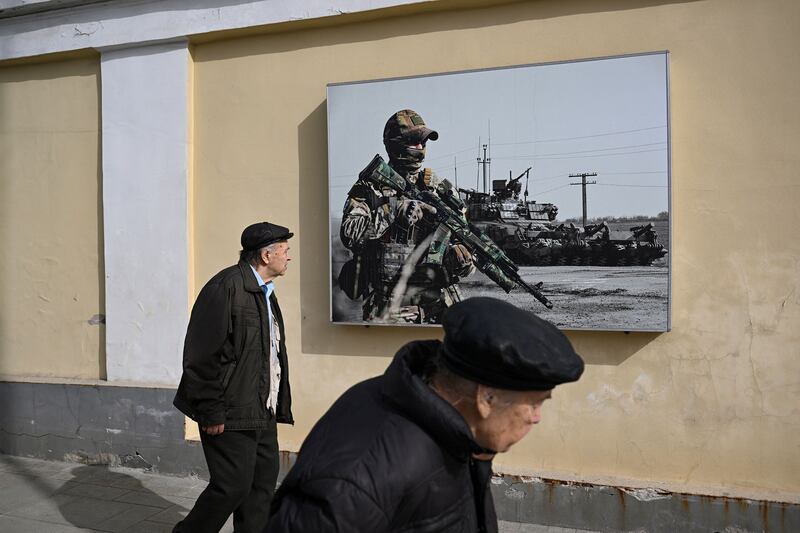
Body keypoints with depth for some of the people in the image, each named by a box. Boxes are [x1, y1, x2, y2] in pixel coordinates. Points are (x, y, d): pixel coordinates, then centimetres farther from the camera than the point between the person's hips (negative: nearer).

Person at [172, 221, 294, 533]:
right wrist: (211, 412, -18)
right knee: (233, 486, -1)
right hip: (231, 415, -9)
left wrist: (277, 407, 17)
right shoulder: (227, 286, -15)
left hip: (262, 414, 9)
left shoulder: (266, 292, 14)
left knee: (263, 487, 12)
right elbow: (203, 355, -19)